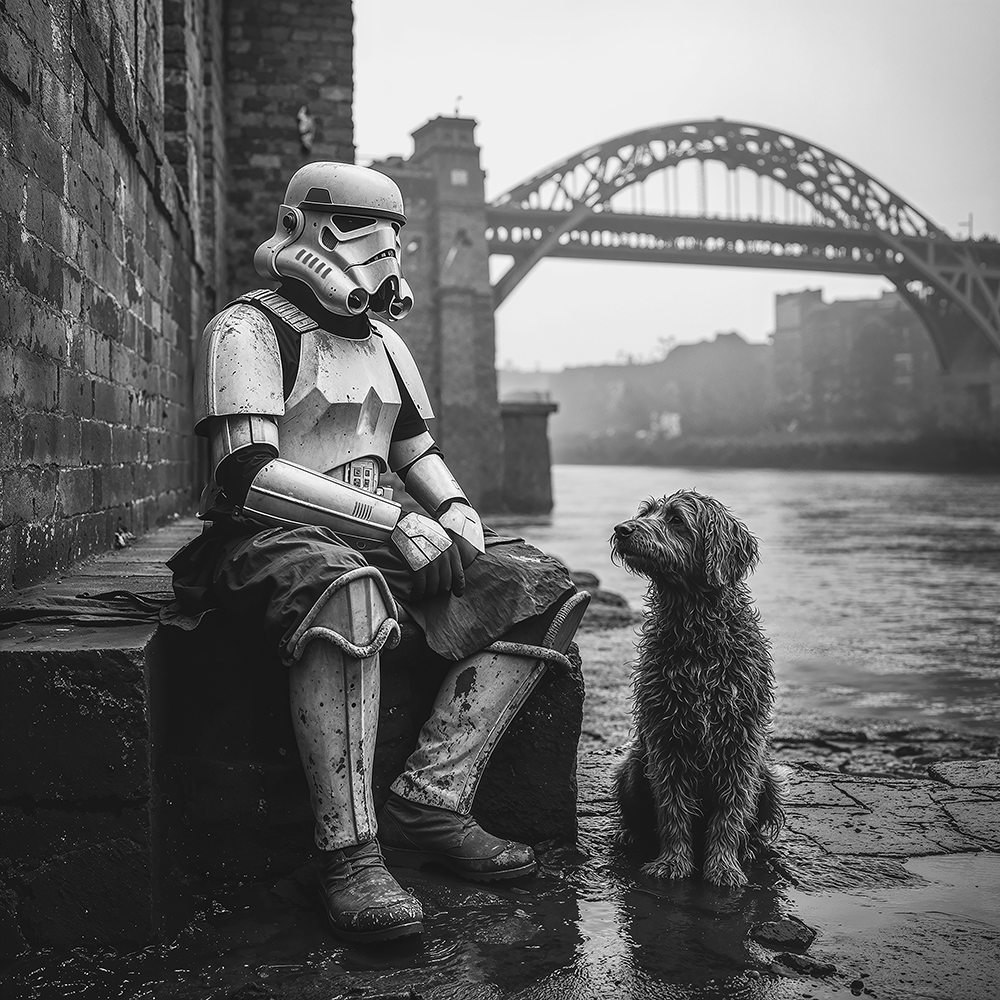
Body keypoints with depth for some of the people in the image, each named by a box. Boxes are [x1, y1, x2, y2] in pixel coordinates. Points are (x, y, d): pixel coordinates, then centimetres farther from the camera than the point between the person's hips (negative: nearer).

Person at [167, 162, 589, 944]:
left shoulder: (382, 342, 19)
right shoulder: (250, 330, -7)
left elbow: (417, 452, 27)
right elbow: (248, 475, -19)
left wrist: (455, 511, 3)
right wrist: (393, 522, -23)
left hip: (374, 545, 8)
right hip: (267, 543, -8)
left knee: (543, 591, -6)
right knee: (345, 590, -43)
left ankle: (430, 800, -18)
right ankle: (350, 851, -35)